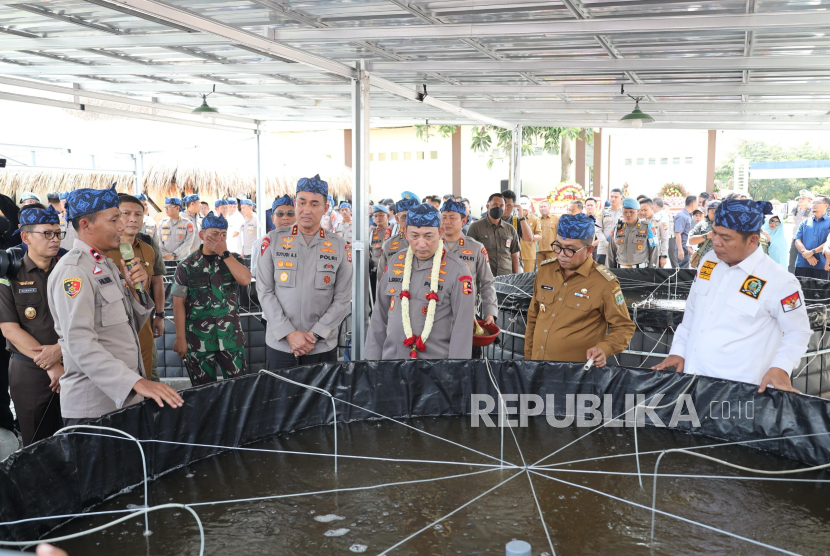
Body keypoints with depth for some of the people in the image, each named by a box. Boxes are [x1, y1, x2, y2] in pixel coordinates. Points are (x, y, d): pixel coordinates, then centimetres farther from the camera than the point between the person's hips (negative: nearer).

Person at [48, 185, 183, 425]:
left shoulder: (107, 265, 13)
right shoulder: (72, 270, -15)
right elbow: (80, 342, -26)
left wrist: (138, 290, -2)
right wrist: (137, 382, -33)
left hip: (125, 398, 8)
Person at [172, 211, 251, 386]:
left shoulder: (233, 260, 7)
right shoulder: (186, 266, 1)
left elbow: (245, 279, -13)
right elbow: (179, 303, -2)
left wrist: (224, 253, -12)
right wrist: (180, 339, -7)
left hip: (231, 338, 1)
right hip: (198, 342, -1)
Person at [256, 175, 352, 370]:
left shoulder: (338, 246, 3)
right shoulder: (273, 240, 2)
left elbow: (343, 299, 0)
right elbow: (265, 292, -1)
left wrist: (314, 335, -9)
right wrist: (289, 333, -10)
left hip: (322, 347, 0)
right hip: (279, 345, 0)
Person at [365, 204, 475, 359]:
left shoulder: (457, 271, -12)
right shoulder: (395, 263, 3)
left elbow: (462, 328, -12)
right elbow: (380, 315, 9)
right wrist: (373, 355, 8)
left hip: (436, 355, -4)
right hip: (391, 354, 4)